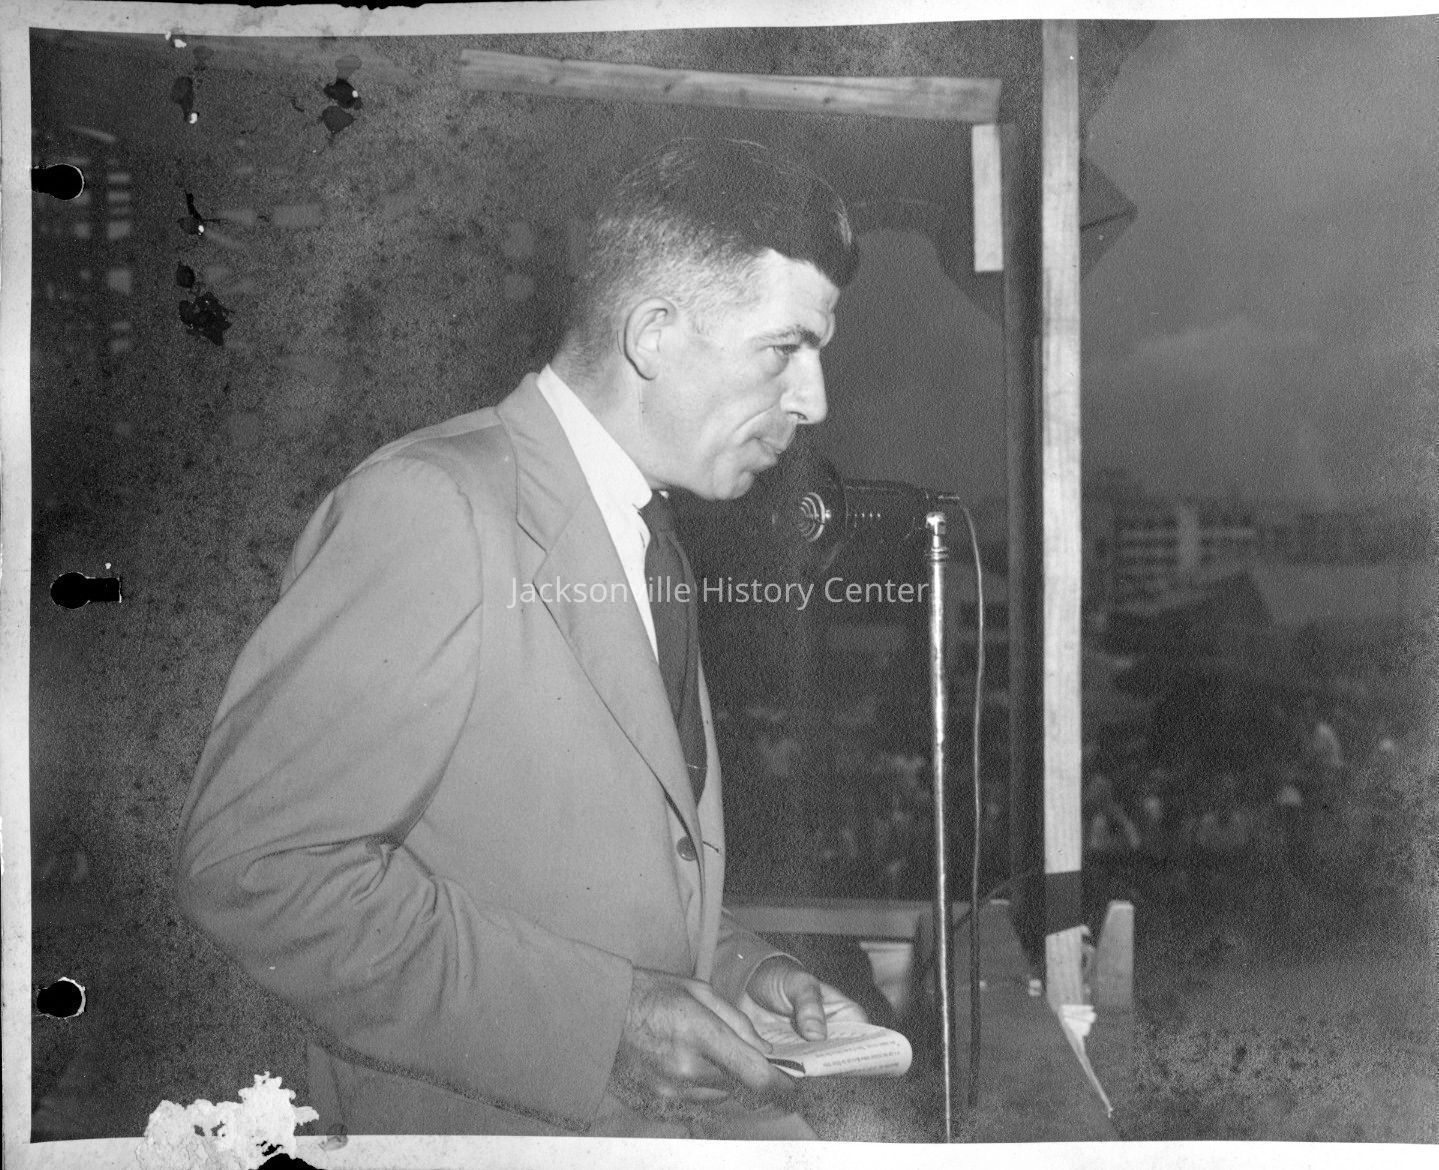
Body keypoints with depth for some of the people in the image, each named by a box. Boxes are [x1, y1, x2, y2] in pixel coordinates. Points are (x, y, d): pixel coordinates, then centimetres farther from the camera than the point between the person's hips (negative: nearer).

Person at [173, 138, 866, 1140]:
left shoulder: (634, 531, 12)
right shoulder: (432, 508, -16)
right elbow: (249, 861, -21)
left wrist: (730, 966, 3)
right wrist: (594, 1020, -22)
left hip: (668, 1107, 7)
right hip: (491, 1125, -7)